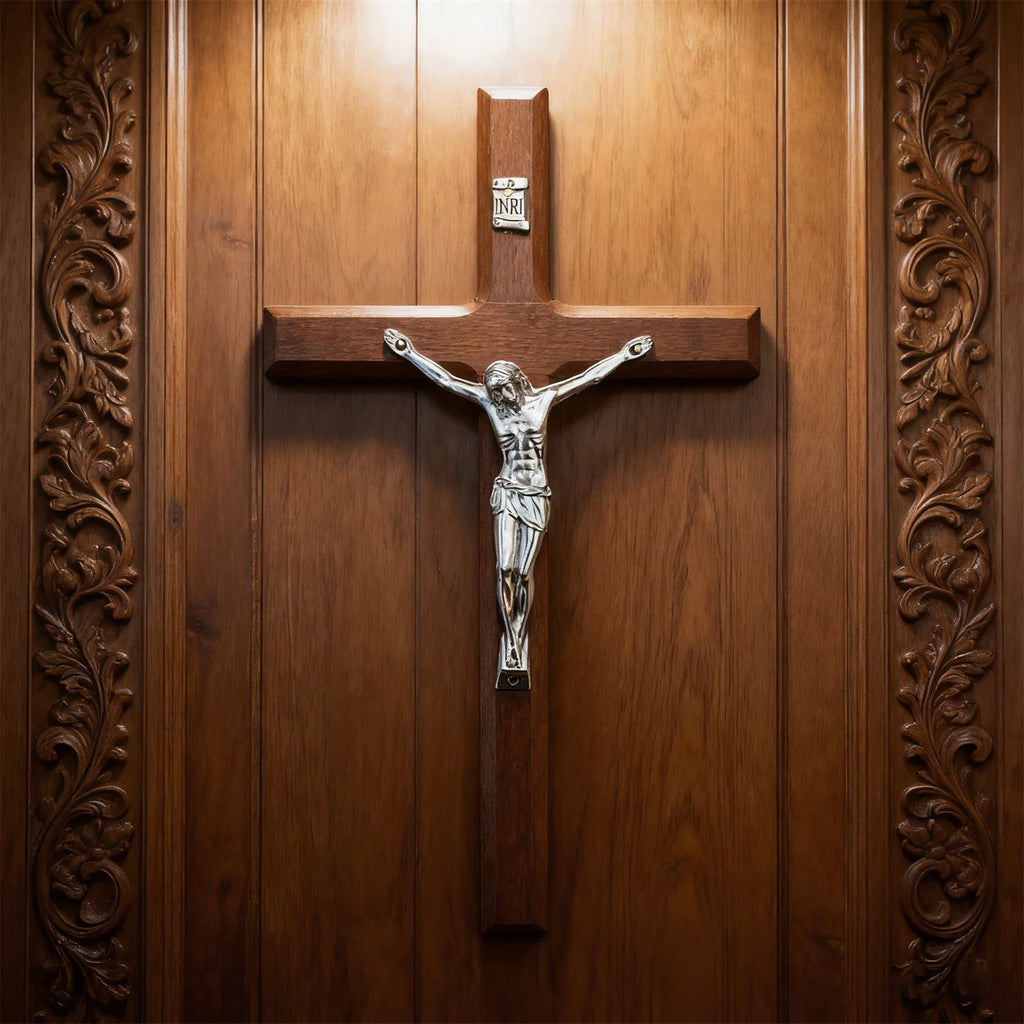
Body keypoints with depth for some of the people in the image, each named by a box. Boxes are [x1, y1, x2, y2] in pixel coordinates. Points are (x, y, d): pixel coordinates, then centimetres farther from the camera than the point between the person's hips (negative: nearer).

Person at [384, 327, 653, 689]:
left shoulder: (543, 398, 2)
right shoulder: (489, 401, 3)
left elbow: (588, 377, 7)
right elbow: (445, 379, 6)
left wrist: (623, 355, 9)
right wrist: (410, 353, 6)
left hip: (536, 496, 0)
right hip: (506, 492, 0)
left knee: (524, 573, -2)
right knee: (505, 568, -12)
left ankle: (519, 641, 8)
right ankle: (510, 645, -3)